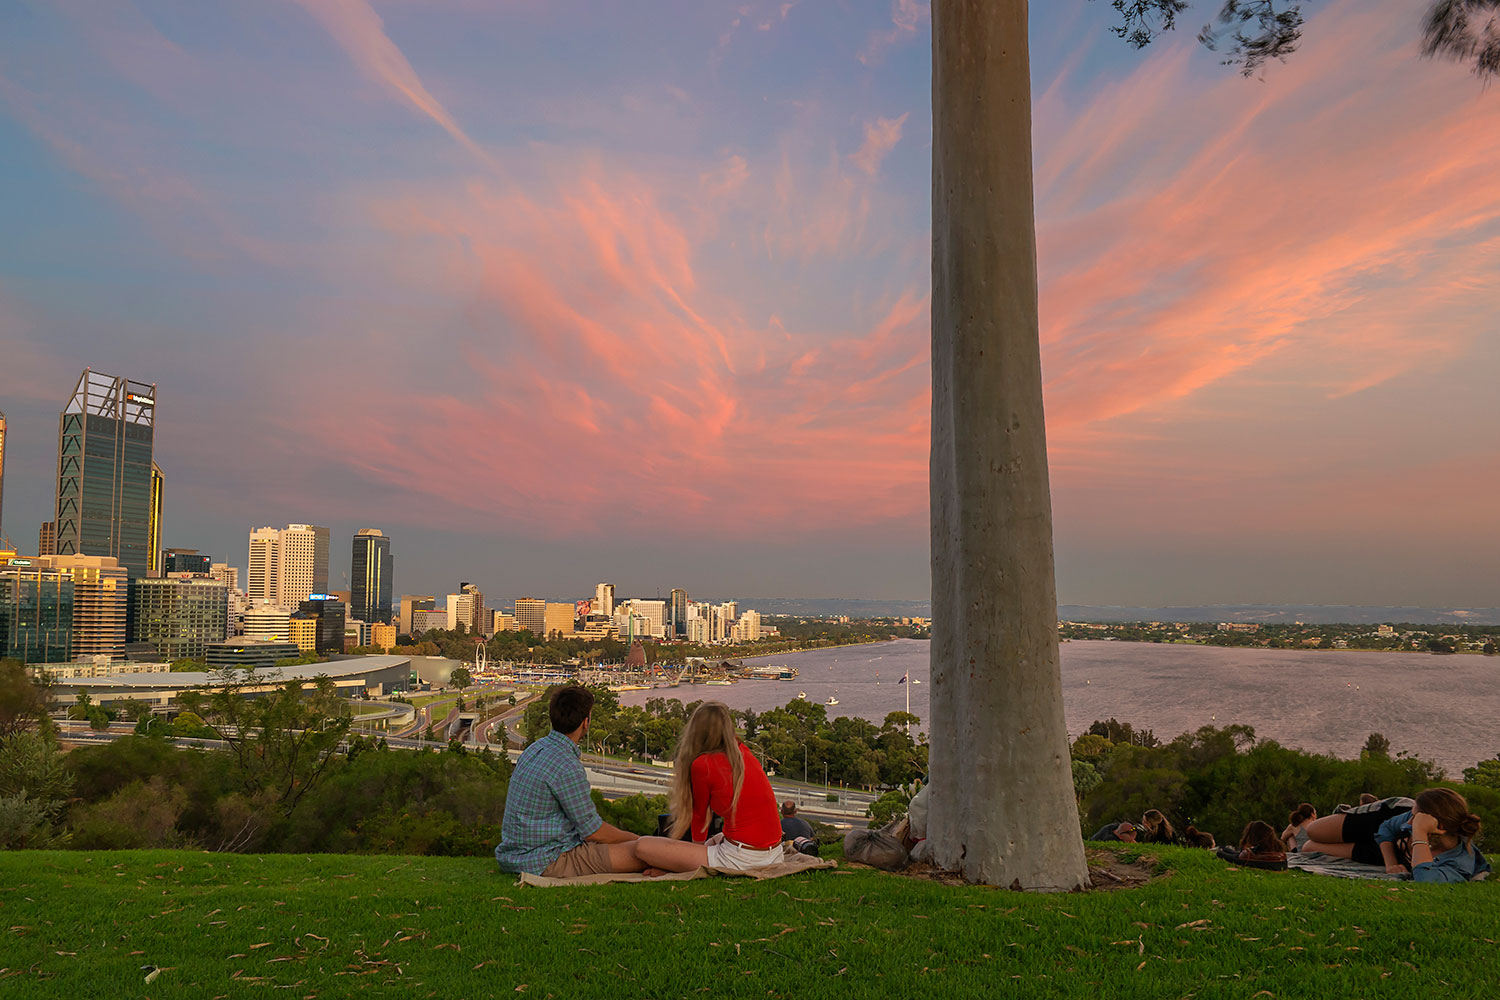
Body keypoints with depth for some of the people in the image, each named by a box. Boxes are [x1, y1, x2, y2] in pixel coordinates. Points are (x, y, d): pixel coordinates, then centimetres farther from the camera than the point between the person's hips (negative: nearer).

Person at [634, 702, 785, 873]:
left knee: (643, 846, -7)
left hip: (741, 861, -7)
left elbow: (699, 813, 9)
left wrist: (698, 844, 23)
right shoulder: (744, 753, 7)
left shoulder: (702, 764, -10)